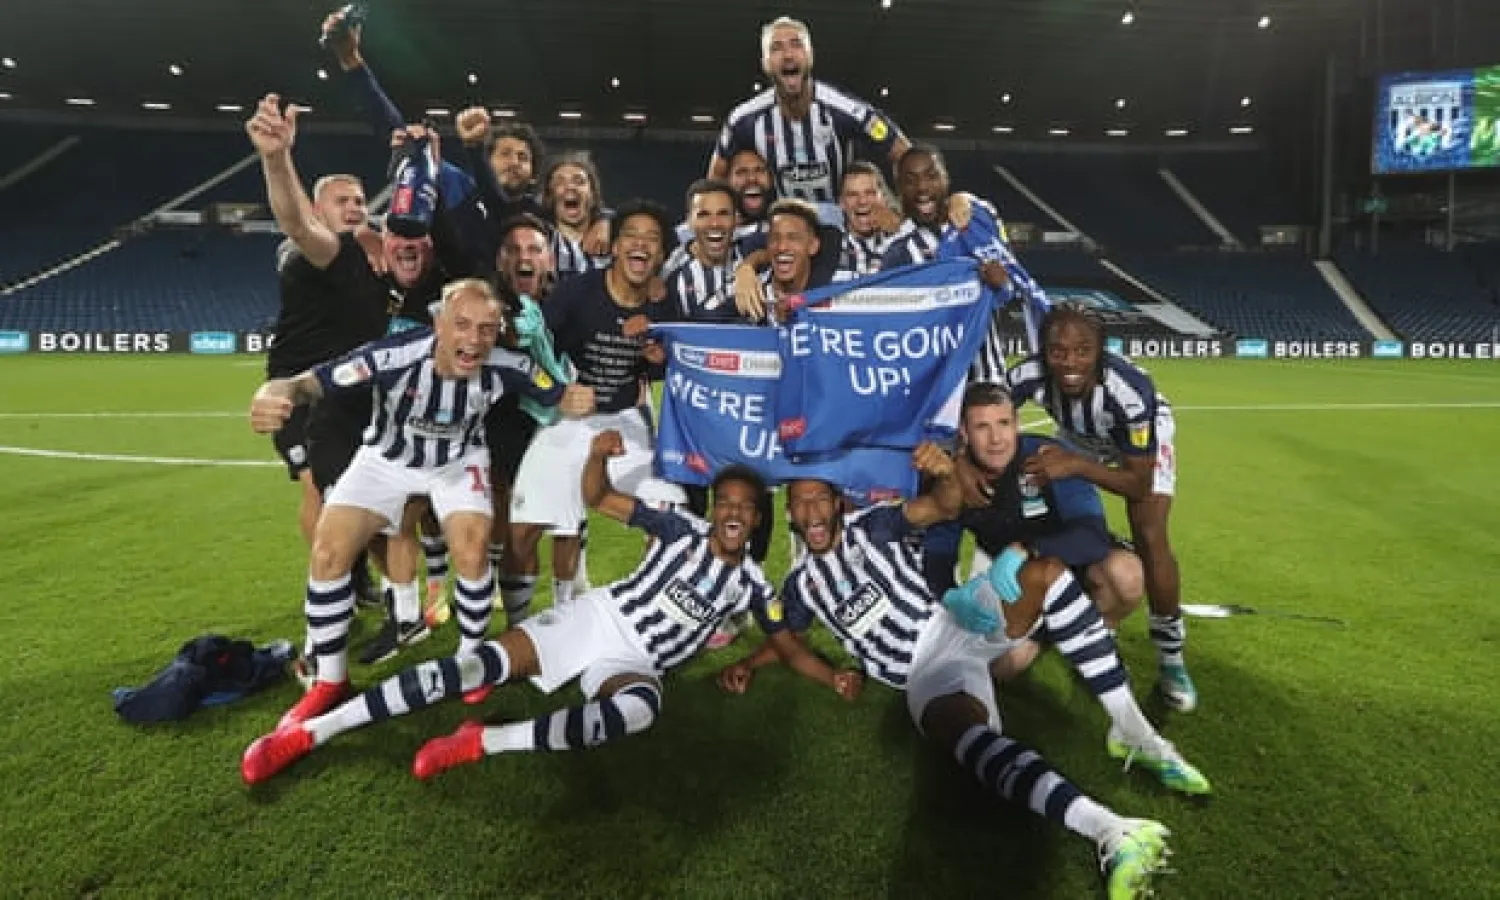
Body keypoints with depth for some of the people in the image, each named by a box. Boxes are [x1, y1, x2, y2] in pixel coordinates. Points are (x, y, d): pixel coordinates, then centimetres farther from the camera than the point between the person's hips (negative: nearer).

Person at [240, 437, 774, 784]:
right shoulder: (684, 531, 1)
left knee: (642, 708, -38)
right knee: (483, 665, -20)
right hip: (598, 617, 0)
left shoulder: (749, 583, 5)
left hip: (636, 662, 0)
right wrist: (598, 454, -20)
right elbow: (597, 497, 1)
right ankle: (310, 732, -15)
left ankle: (485, 742, -33)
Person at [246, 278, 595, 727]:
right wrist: (272, 395, -60)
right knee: (328, 552, -11)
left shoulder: (505, 366, -29)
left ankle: (470, 661, 7)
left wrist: (576, 400, -38)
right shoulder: (393, 355, -36)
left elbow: (557, 395, -13)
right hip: (387, 457, 0)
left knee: (472, 551, -20)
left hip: (458, 460, 0)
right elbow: (307, 383, -36)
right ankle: (329, 682, 9)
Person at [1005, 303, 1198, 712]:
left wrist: (1077, 466, -48)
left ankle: (1171, 656, 2)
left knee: (1149, 538, -16)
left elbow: (1139, 483, -34)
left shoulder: (1131, 391, -43)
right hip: (1079, 435, 4)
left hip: (1143, 435, -4)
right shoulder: (1029, 375, -35)